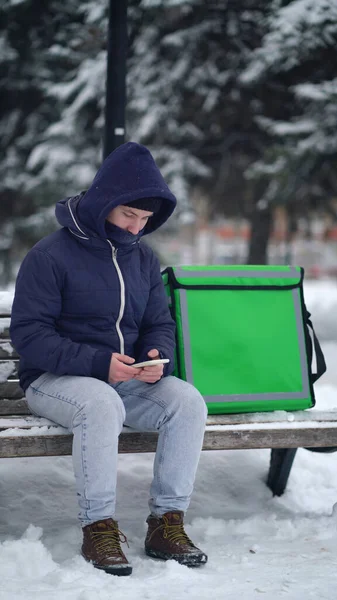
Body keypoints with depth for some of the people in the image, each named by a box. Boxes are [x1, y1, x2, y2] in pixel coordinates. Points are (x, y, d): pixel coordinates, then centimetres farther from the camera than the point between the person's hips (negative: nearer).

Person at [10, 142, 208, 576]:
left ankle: (167, 523, -16)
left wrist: (158, 356, -12)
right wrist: (97, 362, -26)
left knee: (188, 401, -22)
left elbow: (160, 324, 14)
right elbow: (28, 333, -15)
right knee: (102, 405, -39)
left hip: (126, 379, 6)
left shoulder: (143, 258, 10)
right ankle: (98, 528, -26)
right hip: (54, 379, -5)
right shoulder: (50, 255, -10)